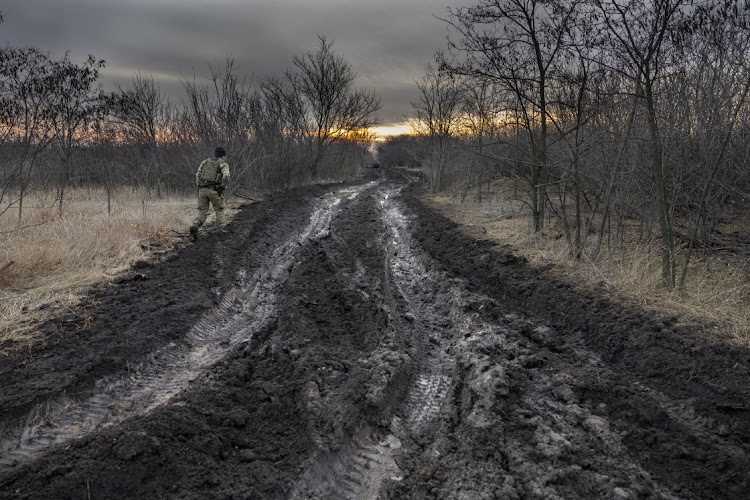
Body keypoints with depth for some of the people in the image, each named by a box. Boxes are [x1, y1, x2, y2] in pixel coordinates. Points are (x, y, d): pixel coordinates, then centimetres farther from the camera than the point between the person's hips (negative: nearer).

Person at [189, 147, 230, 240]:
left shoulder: (205, 161, 18)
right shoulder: (223, 164, 3)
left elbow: (198, 174, 12)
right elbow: (226, 176, -16)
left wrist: (199, 187, 13)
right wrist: (222, 187, -6)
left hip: (202, 190, 4)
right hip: (214, 190, -4)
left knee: (202, 213, 8)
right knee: (219, 211, 13)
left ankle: (194, 227, -16)